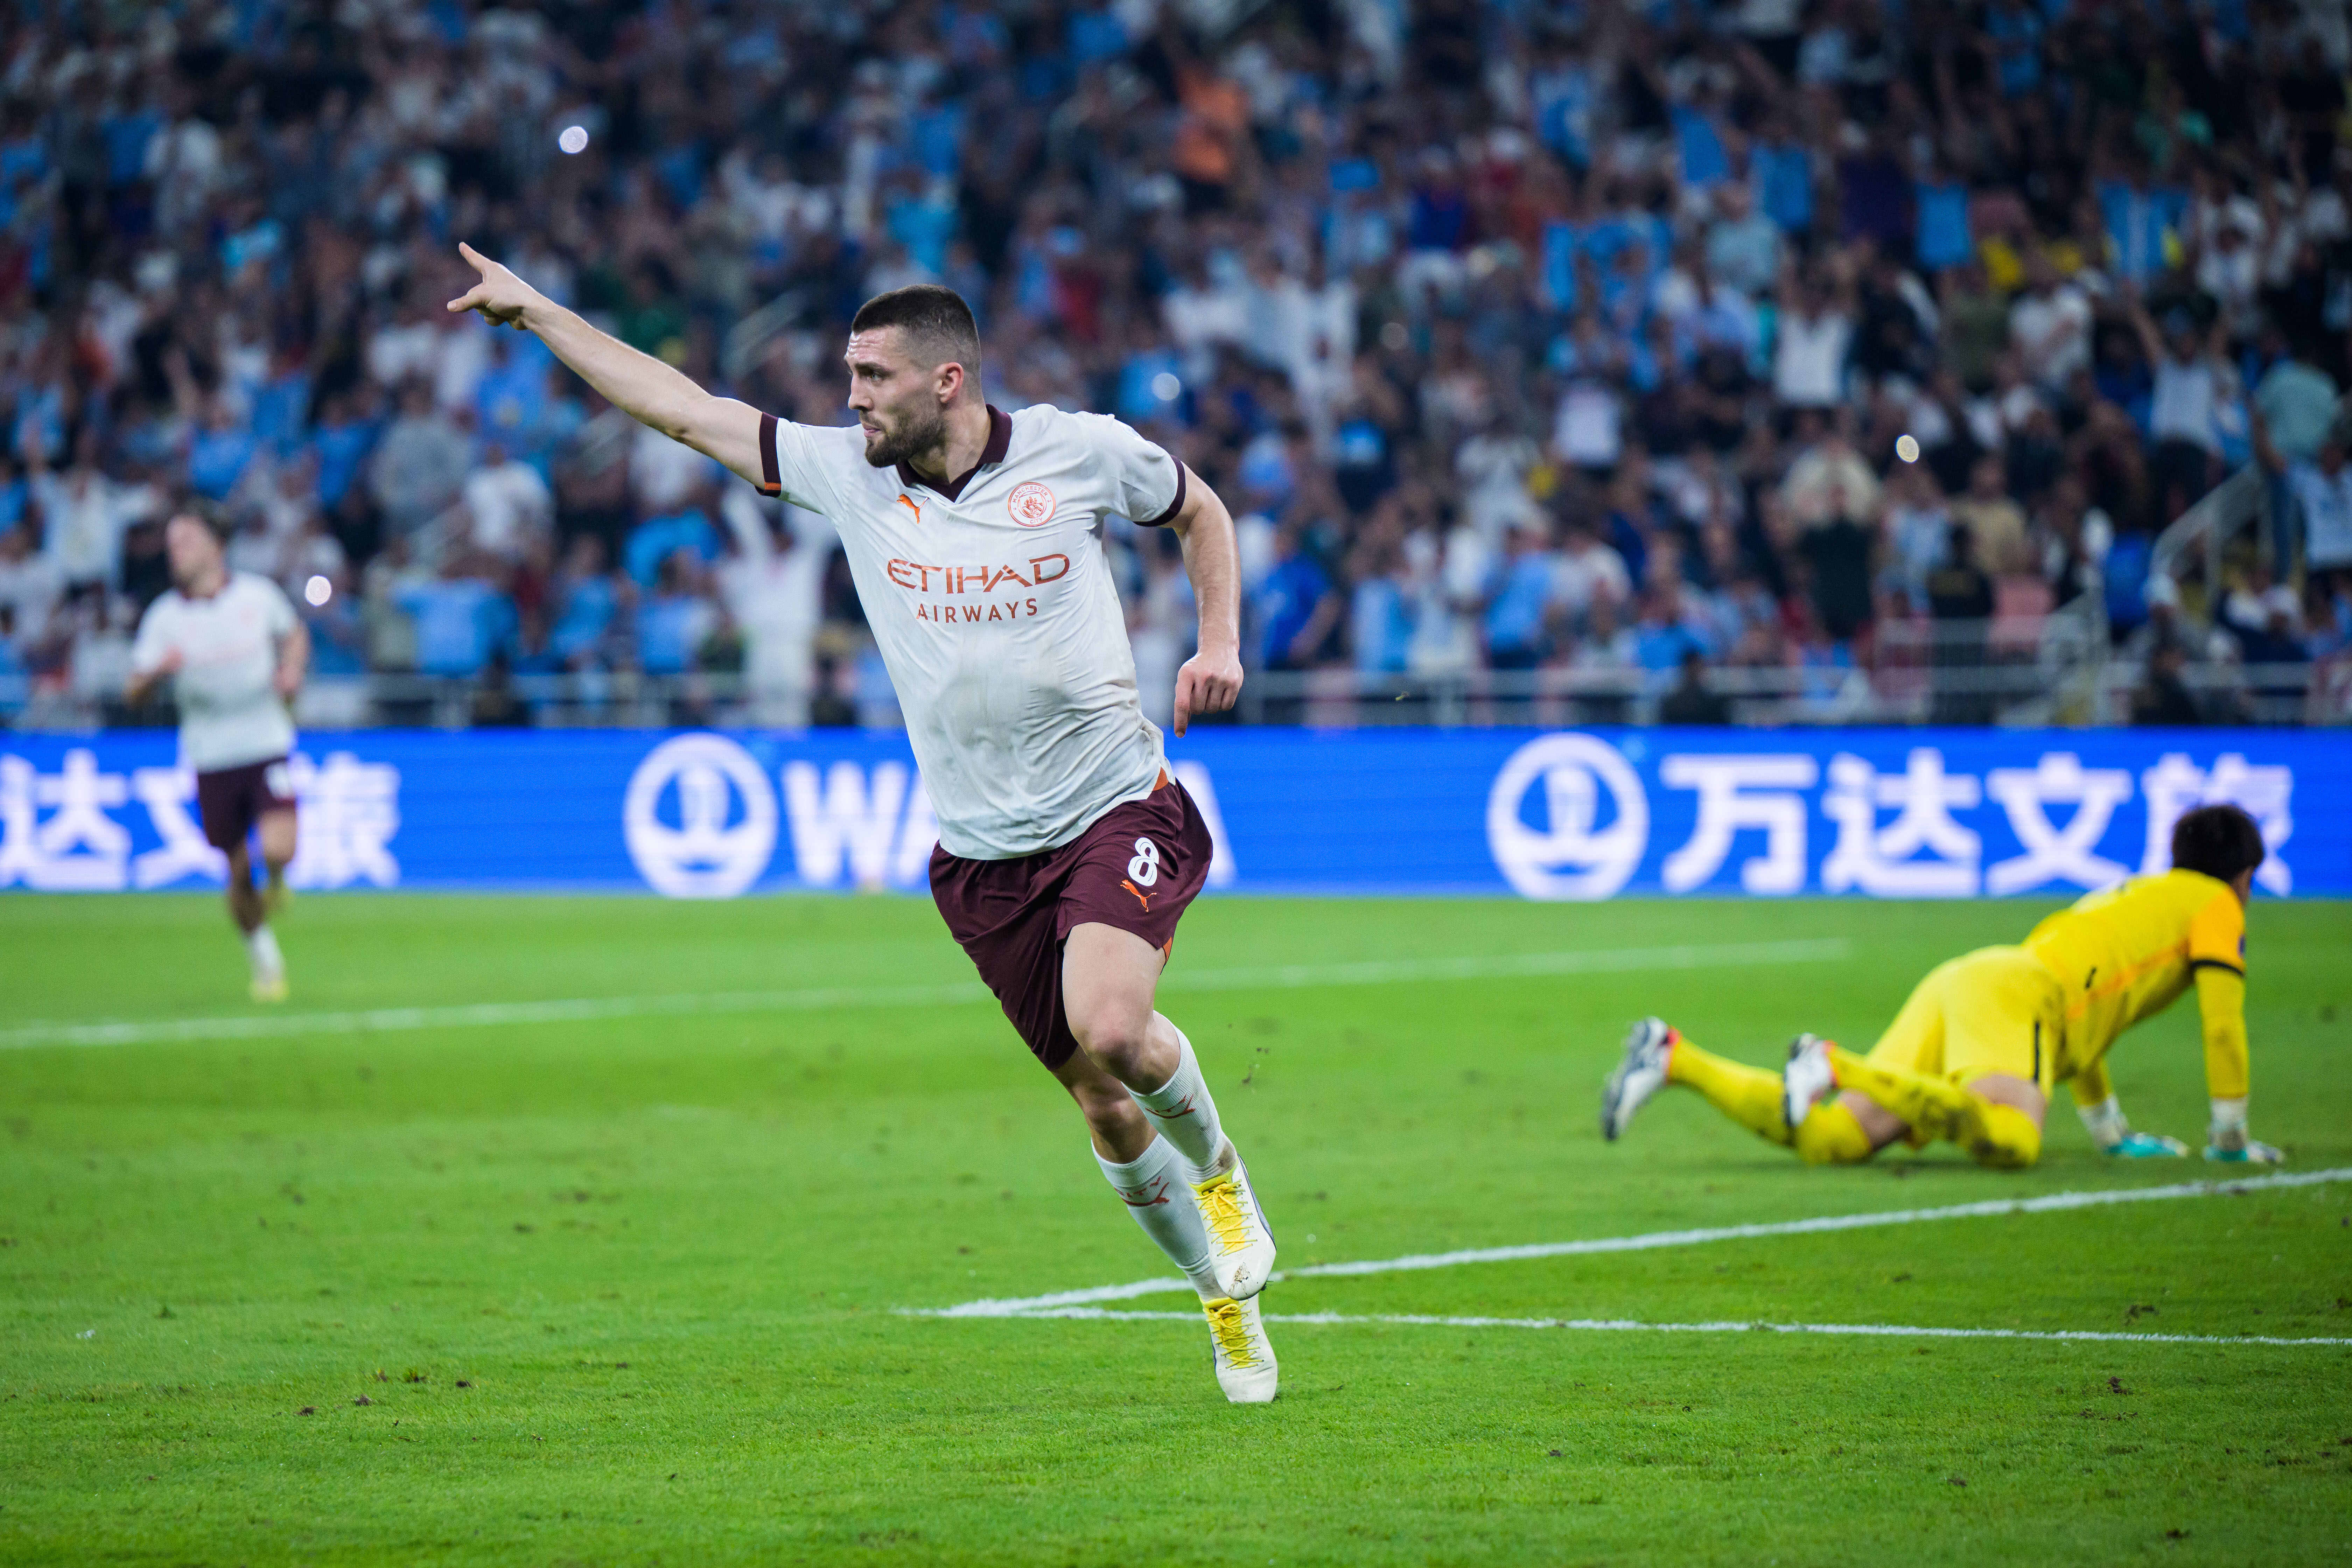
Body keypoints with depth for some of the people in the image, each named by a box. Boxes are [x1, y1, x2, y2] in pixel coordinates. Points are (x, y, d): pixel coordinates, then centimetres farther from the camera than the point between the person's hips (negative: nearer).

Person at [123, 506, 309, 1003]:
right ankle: (265, 960, 26)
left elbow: (294, 633, 19)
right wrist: (159, 670, -25)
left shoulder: (259, 594, -1)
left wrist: (292, 670, -1)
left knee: (277, 849, -20)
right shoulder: (164, 616, -2)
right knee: (238, 873, 4)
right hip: (212, 758, 1)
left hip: (267, 743, -1)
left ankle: (276, 884, 17)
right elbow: (134, 691, -3)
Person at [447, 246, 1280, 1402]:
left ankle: (1217, 1169, 4)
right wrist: (531, 310, 6)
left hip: (1117, 810, -3)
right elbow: (683, 408, 4)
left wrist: (1219, 642, -1)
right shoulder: (846, 470, 0)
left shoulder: (1080, 451, -6)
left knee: (1110, 1028, -28)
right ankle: (1226, 1301, 25)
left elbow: (1200, 510, 13)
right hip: (980, 851, 3)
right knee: (1101, 1103, 4)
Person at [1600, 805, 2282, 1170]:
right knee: (2009, 1140, -35)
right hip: (2013, 993, -8)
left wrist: (2111, 1130, 50)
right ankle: (1836, 1068, -40)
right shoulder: (2216, 904, 16)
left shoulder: (2129, 895, 39)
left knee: (1829, 1138, -9)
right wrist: (2230, 1134, 20)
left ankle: (1676, 1059, -22)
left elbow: (2078, 1005, 47)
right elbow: (2223, 1022, 9)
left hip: (1958, 983, 8)